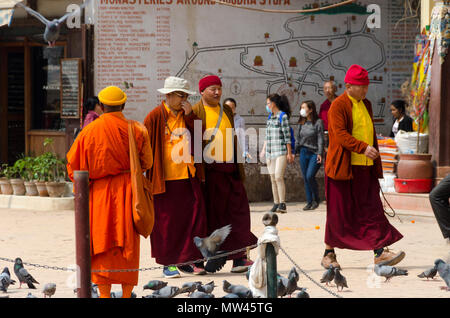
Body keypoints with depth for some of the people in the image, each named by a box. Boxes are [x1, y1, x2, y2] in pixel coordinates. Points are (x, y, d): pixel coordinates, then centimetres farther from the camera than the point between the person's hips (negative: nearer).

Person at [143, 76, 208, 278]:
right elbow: (145, 145, -2)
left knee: (193, 216, -1)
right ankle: (168, 263, 8)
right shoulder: (156, 116, -3)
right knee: (166, 221, 1)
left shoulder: (187, 116, 13)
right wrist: (147, 170, -7)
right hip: (164, 178, -5)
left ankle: (187, 260, 8)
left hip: (187, 177, 5)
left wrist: (190, 116, -6)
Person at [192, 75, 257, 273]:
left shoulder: (226, 111, 17)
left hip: (229, 168, 6)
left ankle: (238, 258, 2)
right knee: (213, 215, -1)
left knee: (237, 212, 1)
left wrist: (239, 168, 18)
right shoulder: (196, 112, -3)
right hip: (209, 171, -6)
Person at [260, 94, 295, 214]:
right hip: (270, 152, 8)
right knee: (273, 179, 6)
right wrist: (263, 150, 19)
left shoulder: (283, 116, -7)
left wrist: (289, 153, -11)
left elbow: (287, 136, -9)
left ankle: (282, 204, -15)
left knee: (279, 177, -15)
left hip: (281, 151, -8)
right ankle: (276, 203, 9)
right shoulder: (270, 117, 16)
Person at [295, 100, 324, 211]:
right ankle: (309, 202, 10)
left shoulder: (318, 122, -5)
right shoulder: (301, 123, 11)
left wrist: (320, 153, -15)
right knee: (305, 178, 4)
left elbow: (320, 139, -9)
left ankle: (316, 199, 2)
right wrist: (294, 152, 11)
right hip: (303, 152, 6)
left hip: (314, 153, -6)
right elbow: (298, 138, 16)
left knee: (310, 176, -16)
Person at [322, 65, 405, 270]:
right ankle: (329, 254, 11)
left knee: (372, 209, -3)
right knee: (339, 211, 0)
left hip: (365, 168, 7)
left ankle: (380, 252, -8)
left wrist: (377, 166, 22)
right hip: (344, 167, -7)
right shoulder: (338, 106, -8)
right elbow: (339, 135, -19)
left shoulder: (366, 105, 17)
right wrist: (363, 148, -31)